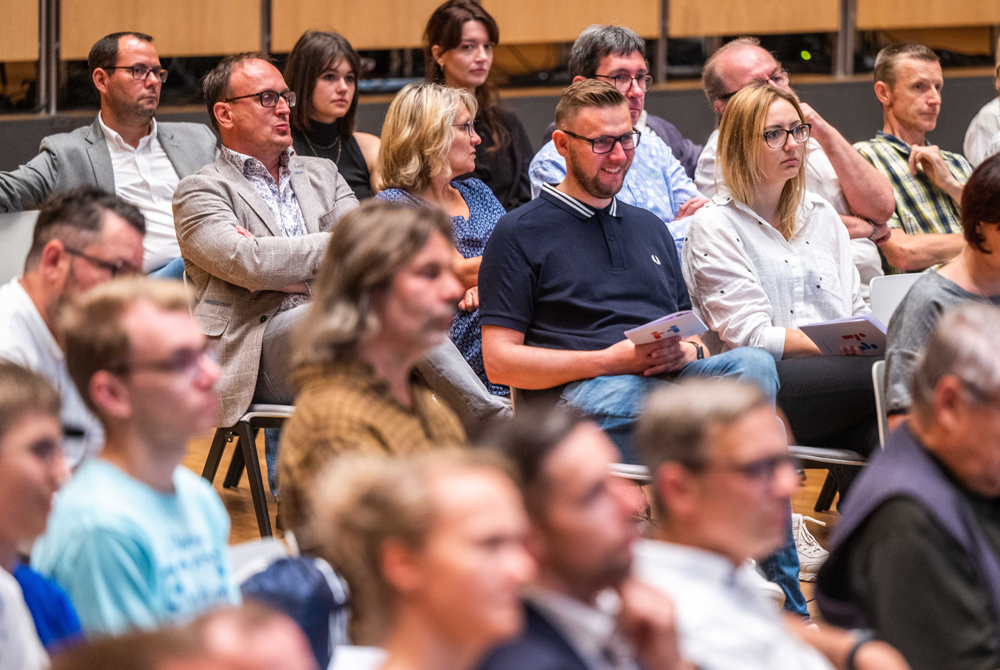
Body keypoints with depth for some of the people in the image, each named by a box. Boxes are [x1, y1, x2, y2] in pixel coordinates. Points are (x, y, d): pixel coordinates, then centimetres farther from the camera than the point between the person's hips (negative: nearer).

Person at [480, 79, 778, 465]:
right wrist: (609, 360, -9)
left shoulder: (651, 229, 31)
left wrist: (687, 351, 3)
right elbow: (499, 361, 2)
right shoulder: (520, 234, 11)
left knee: (754, 364, -30)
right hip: (580, 389, -5)